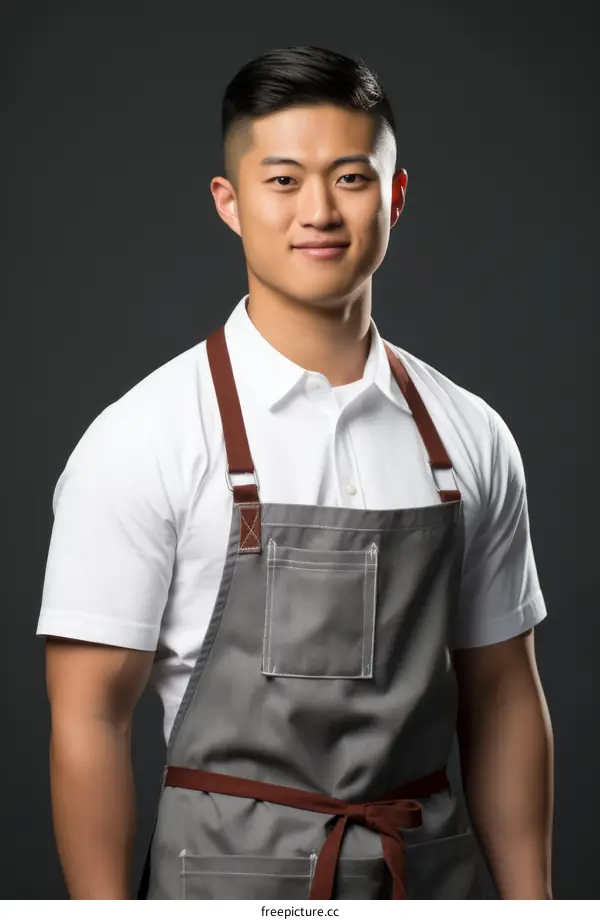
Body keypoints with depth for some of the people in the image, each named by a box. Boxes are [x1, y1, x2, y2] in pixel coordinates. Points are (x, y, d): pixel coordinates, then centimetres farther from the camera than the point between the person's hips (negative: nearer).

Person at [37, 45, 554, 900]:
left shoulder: (472, 438, 1)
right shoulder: (142, 438, -12)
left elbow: (501, 696, 6)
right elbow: (88, 717, -12)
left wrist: (530, 901, 3)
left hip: (431, 871, 4)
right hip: (229, 873, -3)